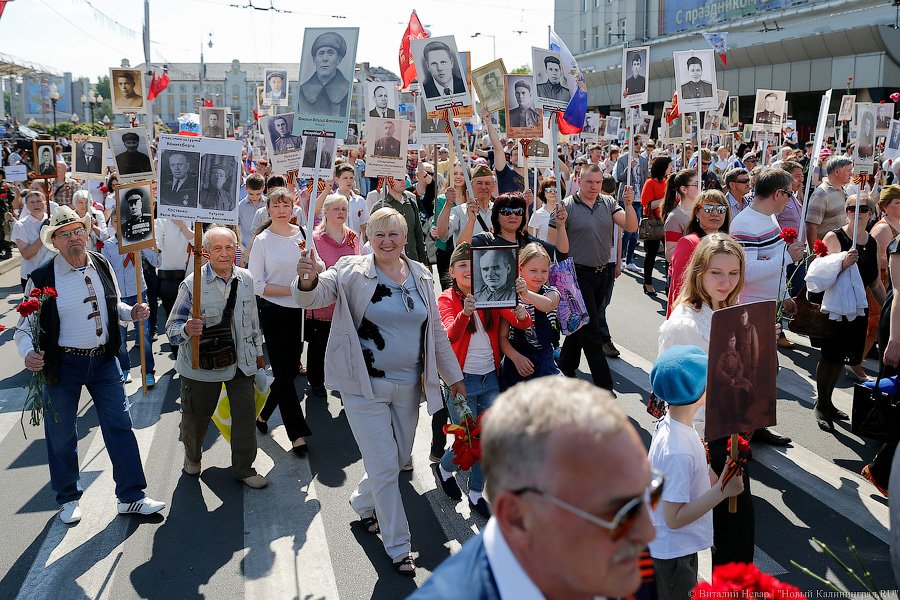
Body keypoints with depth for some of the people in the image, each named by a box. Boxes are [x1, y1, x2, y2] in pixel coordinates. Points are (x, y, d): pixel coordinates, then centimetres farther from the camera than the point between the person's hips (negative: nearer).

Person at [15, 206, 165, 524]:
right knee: (62, 436, 11)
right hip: (62, 364, -3)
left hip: (104, 359, 3)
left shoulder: (102, 265, -1)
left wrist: (131, 312, -6)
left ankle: (131, 497, 19)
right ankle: (68, 499, 33)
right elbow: (24, 327, -7)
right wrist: (28, 354, -26)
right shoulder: (41, 279, -14)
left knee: (120, 426, 7)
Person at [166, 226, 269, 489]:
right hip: (202, 362, -3)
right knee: (196, 415, 14)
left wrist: (258, 350, 18)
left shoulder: (246, 279, 0)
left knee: (246, 413, 6)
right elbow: (171, 327, -14)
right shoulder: (192, 283, -15)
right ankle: (192, 457, 45)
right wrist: (187, 329, -36)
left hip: (241, 360, 3)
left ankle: (243, 467, 26)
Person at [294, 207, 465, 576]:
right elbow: (312, 297, -22)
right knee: (385, 467, 0)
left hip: (408, 386, 5)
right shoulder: (353, 272, -9)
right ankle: (398, 547, 18)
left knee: (400, 458, 18)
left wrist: (452, 374, 16)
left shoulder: (421, 276, 4)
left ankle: (362, 503, 48)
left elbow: (435, 330, 13)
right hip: (366, 386, -5)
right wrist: (308, 280, -45)